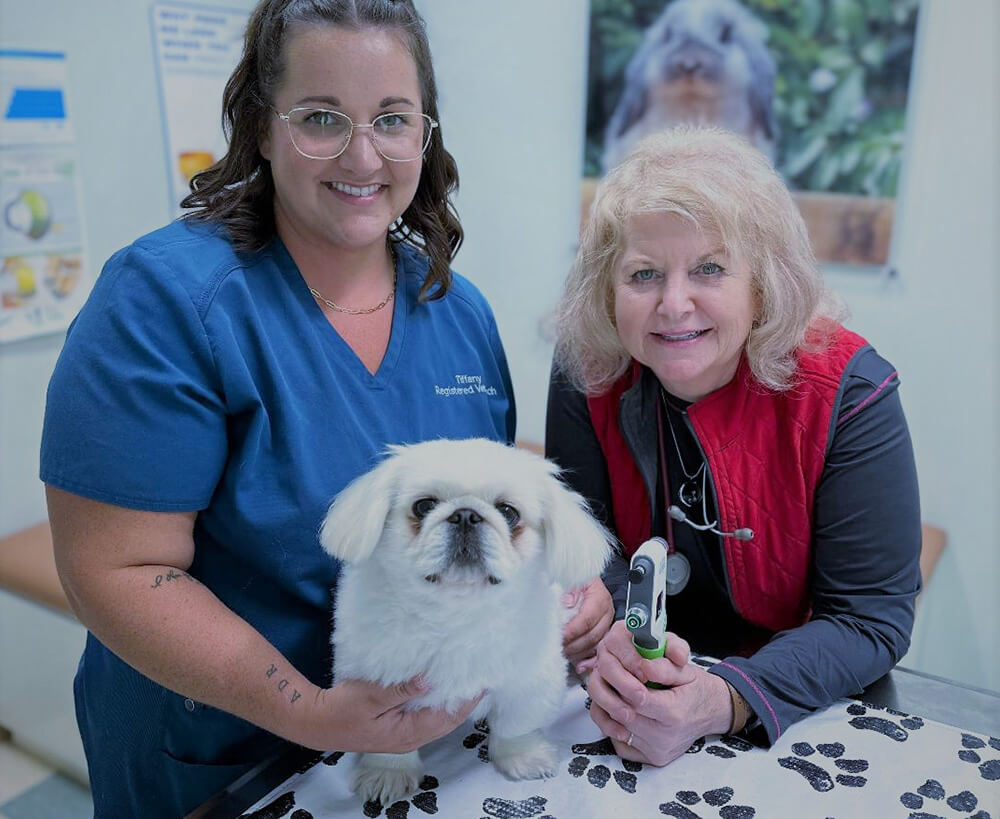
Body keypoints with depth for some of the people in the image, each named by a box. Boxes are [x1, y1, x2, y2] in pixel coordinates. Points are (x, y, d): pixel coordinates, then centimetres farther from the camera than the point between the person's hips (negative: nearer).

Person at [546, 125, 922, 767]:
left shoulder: (848, 393, -18)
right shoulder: (589, 368, -11)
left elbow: (872, 617, -16)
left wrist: (722, 701, -31)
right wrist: (615, 635, -28)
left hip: (803, 710, -1)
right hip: (634, 691, 2)